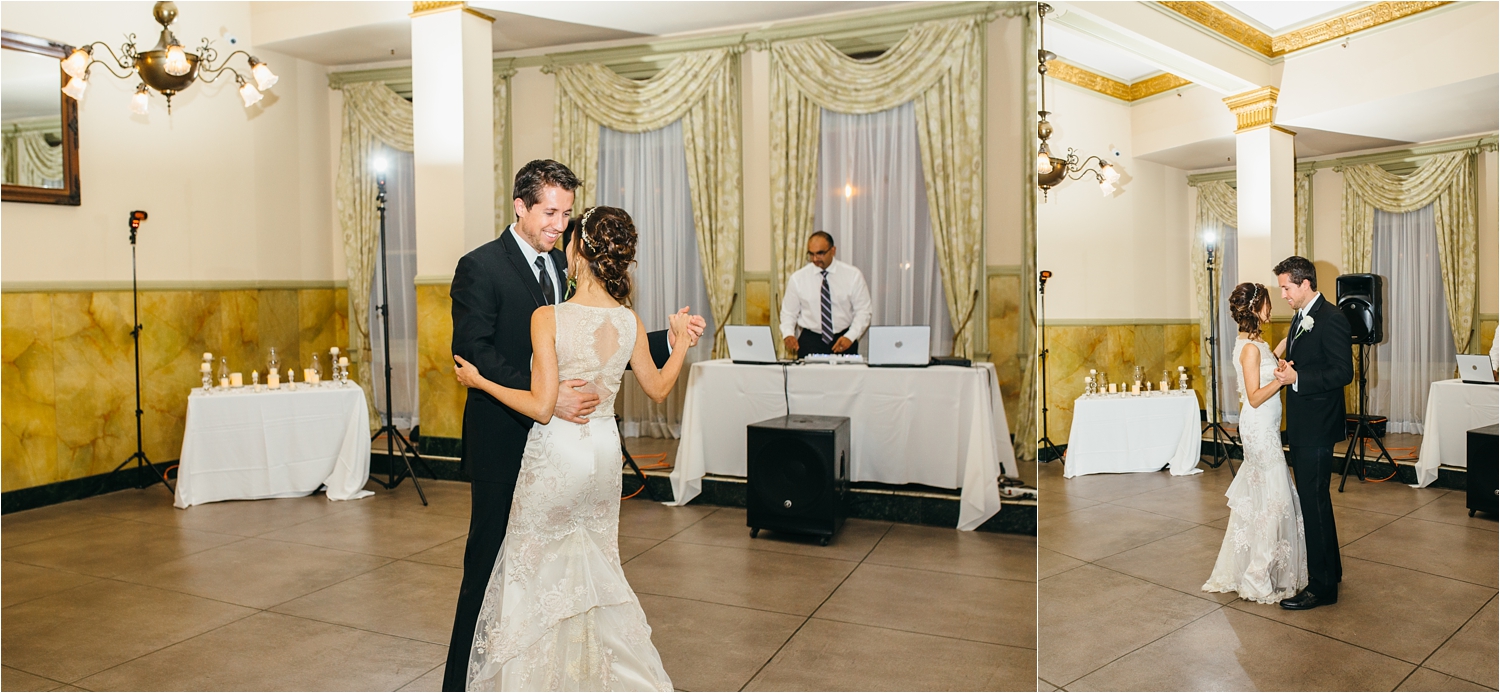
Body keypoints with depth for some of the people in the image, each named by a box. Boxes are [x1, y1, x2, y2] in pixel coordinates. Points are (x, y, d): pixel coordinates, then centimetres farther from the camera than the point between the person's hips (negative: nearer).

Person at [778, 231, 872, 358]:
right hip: (810, 340, 0)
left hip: (843, 341, 0)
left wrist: (850, 337, -12)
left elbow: (863, 311, 2)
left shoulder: (853, 275, 1)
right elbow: (788, 313, 8)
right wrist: (788, 334, -11)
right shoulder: (797, 278, 2)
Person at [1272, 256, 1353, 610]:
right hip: (1301, 426, 10)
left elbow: (1343, 372, -21)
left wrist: (1296, 377, -25)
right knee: (1313, 500, 19)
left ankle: (1322, 587, 4)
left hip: (1317, 428, -10)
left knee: (1315, 502, -5)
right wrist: (1285, 370, 3)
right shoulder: (1300, 318, 14)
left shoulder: (1331, 319, -15)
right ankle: (1330, 568, 34)